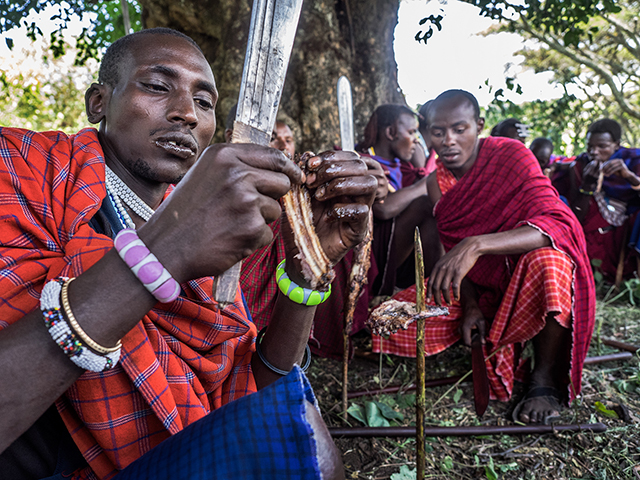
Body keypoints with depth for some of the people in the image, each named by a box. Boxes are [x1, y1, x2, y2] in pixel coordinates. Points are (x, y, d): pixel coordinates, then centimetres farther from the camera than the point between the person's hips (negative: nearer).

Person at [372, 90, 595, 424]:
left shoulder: (511, 155, -19)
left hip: (521, 278, -4)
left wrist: (477, 244, -45)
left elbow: (558, 224, -32)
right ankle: (497, 342, 8)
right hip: (476, 287, 5)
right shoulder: (437, 181, -3)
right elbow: (453, 248, 1)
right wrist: (470, 305, -14)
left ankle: (545, 378, -17)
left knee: (546, 260, -40)